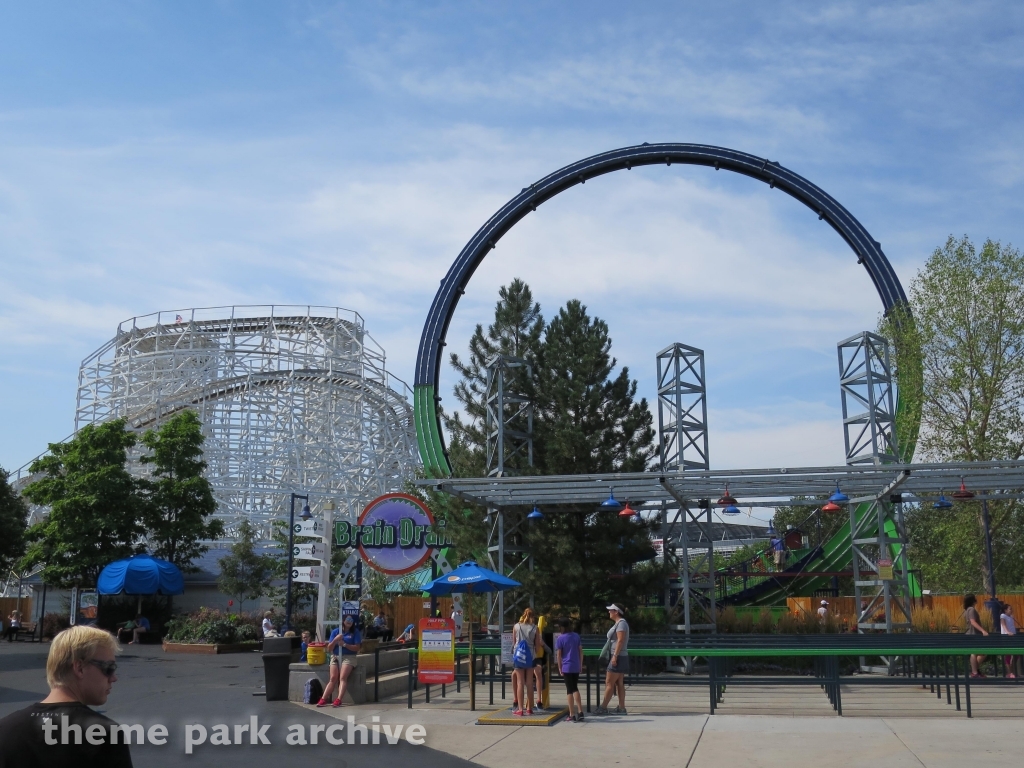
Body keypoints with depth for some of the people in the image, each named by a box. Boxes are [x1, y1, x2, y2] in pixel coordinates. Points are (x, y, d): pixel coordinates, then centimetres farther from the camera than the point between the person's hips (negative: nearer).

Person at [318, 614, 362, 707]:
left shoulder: (355, 632, 5)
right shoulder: (335, 631, 9)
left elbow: (357, 648, -3)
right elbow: (329, 649, 7)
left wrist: (344, 644, -13)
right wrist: (335, 640, -10)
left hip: (349, 657, -2)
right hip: (335, 657, 2)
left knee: (343, 678, -23)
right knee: (333, 678, -17)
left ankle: (339, 700, -34)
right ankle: (323, 699, -24)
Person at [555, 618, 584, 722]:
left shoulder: (560, 638, -5)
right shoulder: (576, 636, 7)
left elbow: (559, 655, -6)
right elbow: (580, 651, 9)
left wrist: (560, 668, 1)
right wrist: (581, 665, 16)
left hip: (566, 667, -4)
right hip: (576, 667, 4)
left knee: (570, 690, 1)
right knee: (575, 689, 16)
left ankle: (572, 715, 3)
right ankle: (580, 712, 10)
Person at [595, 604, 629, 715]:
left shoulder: (621, 623, -13)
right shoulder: (618, 623, 17)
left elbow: (620, 640, -21)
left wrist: (615, 656, -24)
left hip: (618, 657, -10)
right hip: (618, 658, 10)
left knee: (609, 683, -7)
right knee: (619, 684, 8)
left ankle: (603, 707, -5)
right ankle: (621, 708, 8)